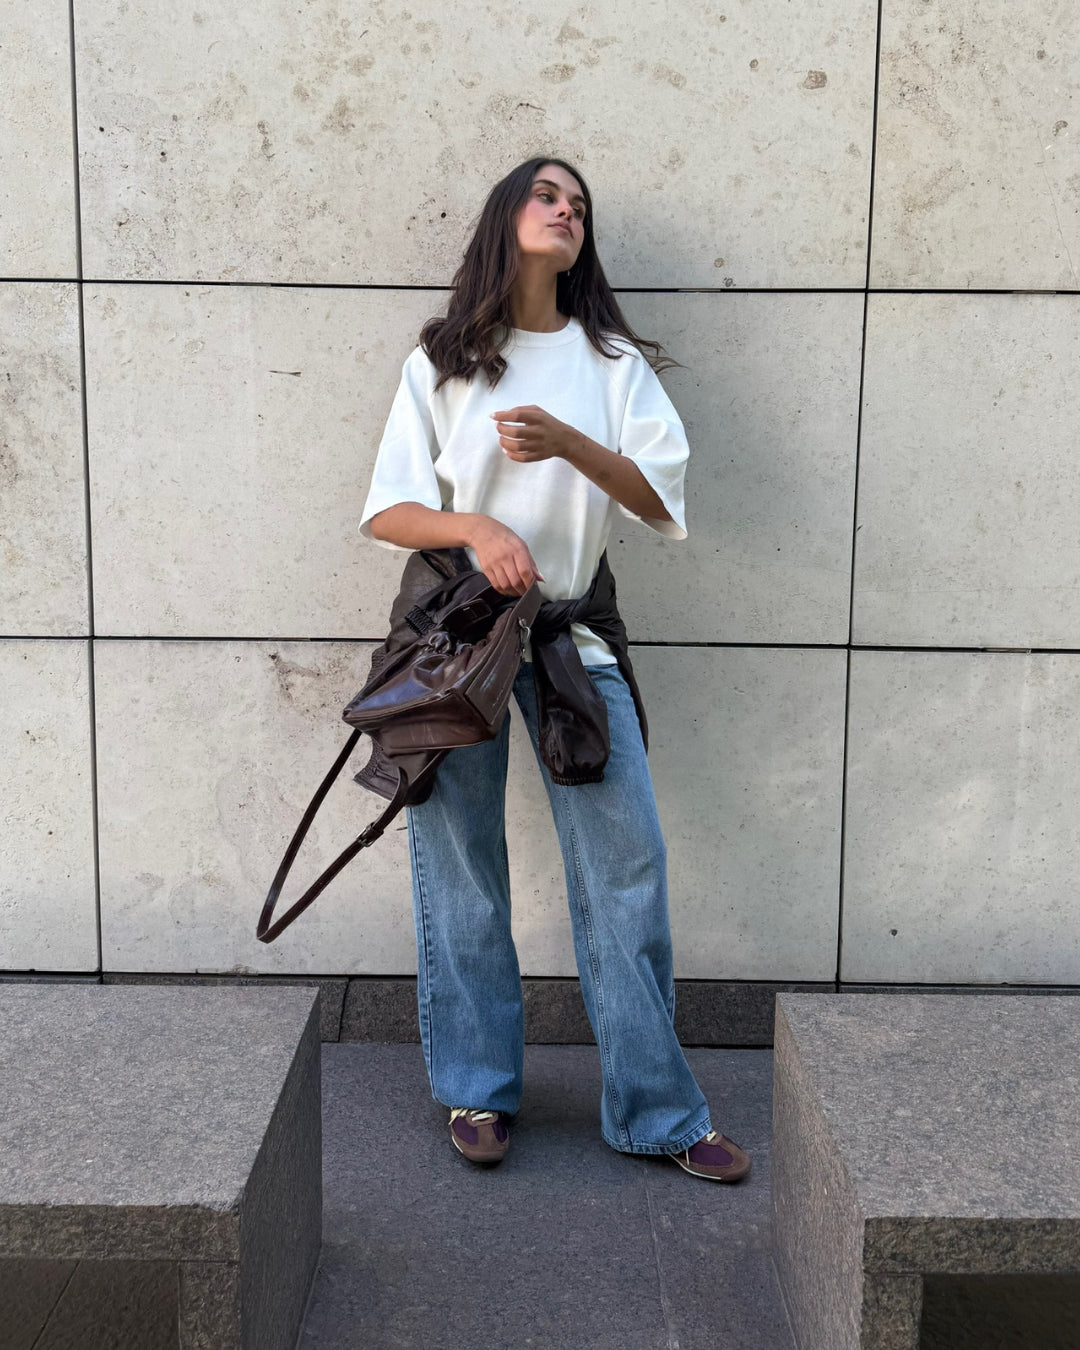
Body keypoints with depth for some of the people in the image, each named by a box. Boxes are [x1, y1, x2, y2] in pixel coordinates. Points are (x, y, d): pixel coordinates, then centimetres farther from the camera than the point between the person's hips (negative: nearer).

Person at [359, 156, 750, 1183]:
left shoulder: (614, 361, 10)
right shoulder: (442, 360, 7)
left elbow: (662, 499, -2)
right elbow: (387, 512, 2)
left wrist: (569, 444, -18)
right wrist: (475, 528, -17)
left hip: (576, 633, 1)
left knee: (628, 860, -3)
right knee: (461, 865, 3)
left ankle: (655, 1110, 9)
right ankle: (477, 1089, 20)